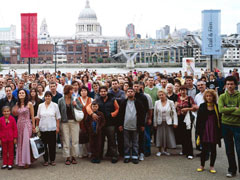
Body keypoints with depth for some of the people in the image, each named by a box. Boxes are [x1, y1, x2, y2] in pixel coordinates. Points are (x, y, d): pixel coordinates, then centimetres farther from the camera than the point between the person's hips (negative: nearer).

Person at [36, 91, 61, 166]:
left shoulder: (55, 105, 3)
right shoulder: (40, 106, 7)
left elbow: (58, 118, 3)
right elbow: (38, 117, 12)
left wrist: (57, 127, -3)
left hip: (52, 128, -1)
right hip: (43, 128, 1)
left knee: (52, 144, 2)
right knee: (44, 144, 3)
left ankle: (52, 160, 13)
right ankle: (45, 160, 13)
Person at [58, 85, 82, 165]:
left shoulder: (75, 99, 4)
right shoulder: (61, 101, 1)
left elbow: (81, 108, 7)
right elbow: (59, 111, 5)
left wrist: (76, 105, -12)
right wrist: (59, 121, -2)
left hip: (74, 121, 1)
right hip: (65, 122, -1)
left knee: (75, 140, 3)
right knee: (66, 140, 2)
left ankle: (74, 157, 14)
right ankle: (67, 158, 10)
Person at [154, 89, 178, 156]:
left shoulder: (170, 102, -3)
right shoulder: (157, 103, 1)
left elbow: (174, 113, -3)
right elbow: (155, 114, 3)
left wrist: (175, 122, -9)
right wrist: (155, 123, 2)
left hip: (168, 122, 0)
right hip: (160, 122, 0)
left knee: (168, 136, 4)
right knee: (160, 136, 3)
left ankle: (165, 150, 21)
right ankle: (159, 150, 17)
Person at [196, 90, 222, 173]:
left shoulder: (217, 107, 1)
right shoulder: (202, 106, 1)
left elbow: (220, 119, 2)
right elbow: (198, 119, 0)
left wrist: (220, 132, -3)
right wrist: (198, 131, -4)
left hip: (214, 130, 1)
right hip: (204, 130, -1)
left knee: (213, 149, 8)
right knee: (204, 148, 3)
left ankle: (212, 166, 20)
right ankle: (202, 165, 17)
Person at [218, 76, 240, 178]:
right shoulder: (222, 97, 2)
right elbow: (221, 109, -14)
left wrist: (227, 110, -13)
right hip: (226, 125, 3)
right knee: (229, 150, 12)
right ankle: (232, 170, 25)